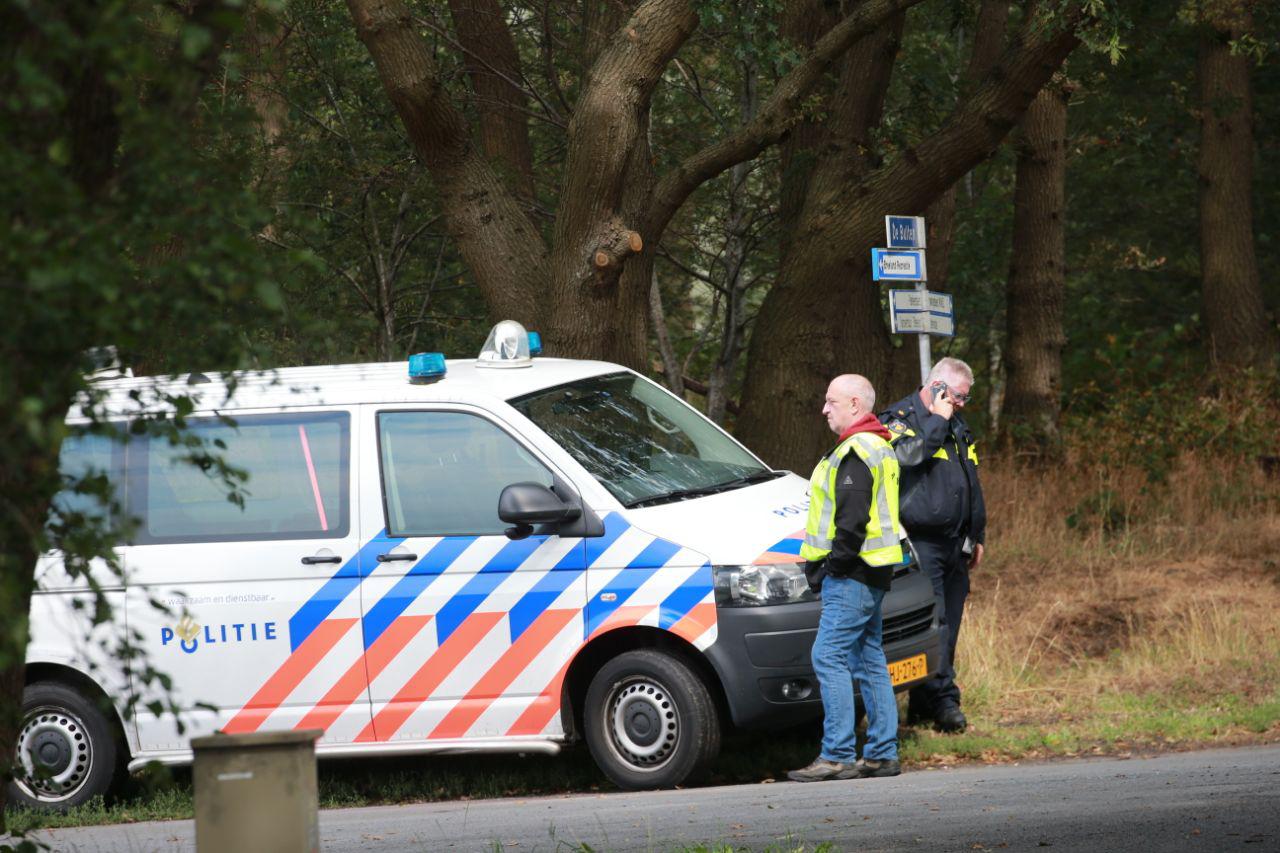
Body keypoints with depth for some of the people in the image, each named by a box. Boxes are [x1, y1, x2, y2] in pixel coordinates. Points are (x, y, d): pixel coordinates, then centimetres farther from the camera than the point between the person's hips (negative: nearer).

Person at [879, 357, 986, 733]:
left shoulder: (957, 426, 21)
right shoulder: (900, 418, -3)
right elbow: (909, 454, -24)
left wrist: (975, 536, 26)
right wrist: (936, 421, -14)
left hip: (954, 543, 8)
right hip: (921, 543, -8)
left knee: (948, 623, 7)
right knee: (930, 623, -13)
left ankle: (925, 704, 12)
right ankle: (941, 699, -15)